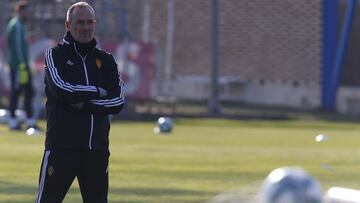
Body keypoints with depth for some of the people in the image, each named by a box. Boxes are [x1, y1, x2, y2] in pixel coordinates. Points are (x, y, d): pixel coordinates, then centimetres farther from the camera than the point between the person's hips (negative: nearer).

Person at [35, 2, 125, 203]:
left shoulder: (106, 60, 13)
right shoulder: (56, 55, 4)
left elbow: (118, 102, 1)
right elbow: (61, 88, -15)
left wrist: (84, 104, -10)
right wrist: (97, 92, -5)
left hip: (97, 148, 4)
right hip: (61, 146, -4)